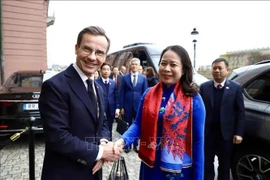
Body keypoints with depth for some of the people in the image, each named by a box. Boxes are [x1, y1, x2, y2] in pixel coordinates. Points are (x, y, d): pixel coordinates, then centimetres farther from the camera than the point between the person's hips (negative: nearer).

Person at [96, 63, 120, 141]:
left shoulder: (113, 83, 9)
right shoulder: (96, 82, -4)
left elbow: (116, 97, 8)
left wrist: (117, 109, -1)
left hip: (111, 111, 4)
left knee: (109, 131, 14)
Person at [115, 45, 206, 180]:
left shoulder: (193, 99, -11)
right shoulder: (148, 94, -3)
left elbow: (198, 141, -8)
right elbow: (138, 124, 0)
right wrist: (123, 140, -18)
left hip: (179, 169, -2)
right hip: (150, 165, 3)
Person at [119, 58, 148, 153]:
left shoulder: (143, 78, 2)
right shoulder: (125, 77, 2)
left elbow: (145, 93, 2)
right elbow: (122, 93, 1)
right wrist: (121, 107, -4)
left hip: (139, 105, 0)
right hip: (127, 106, 0)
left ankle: (136, 145, 26)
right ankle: (127, 145, 23)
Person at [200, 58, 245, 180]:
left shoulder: (236, 88, -2)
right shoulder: (204, 87, 0)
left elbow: (240, 112, -3)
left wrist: (238, 133, -8)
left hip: (226, 134, 0)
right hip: (207, 133, 1)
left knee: (225, 165, 17)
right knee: (207, 164, 15)